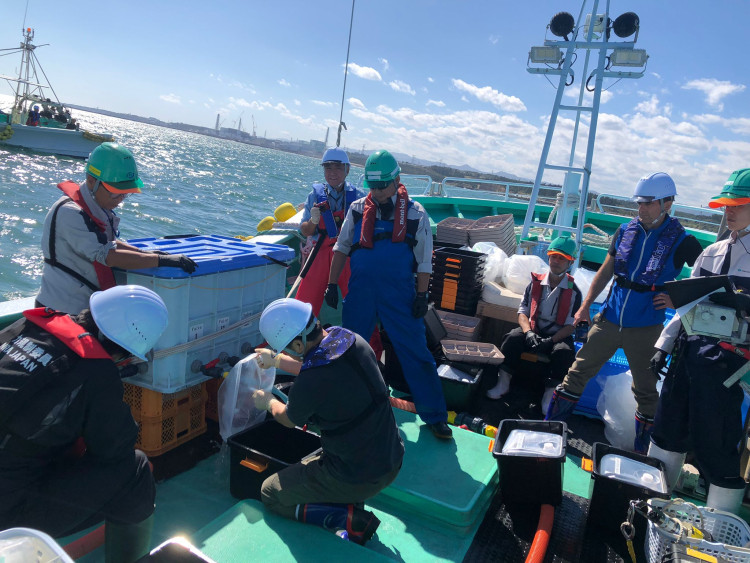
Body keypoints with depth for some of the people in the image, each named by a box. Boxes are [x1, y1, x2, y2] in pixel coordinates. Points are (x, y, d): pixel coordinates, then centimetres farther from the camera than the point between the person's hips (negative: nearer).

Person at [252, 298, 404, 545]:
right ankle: (353, 504, 12)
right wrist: (277, 360, 27)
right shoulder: (353, 340, -8)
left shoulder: (308, 385, -28)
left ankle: (350, 518, -1)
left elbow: (288, 419, -2)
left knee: (270, 494, 12)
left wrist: (268, 401, 20)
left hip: (359, 478, -8)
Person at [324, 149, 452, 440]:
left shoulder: (415, 214, -2)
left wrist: (421, 295, -2)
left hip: (400, 294, -2)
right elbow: (341, 248, 9)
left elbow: (424, 259, 1)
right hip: (360, 291, 3)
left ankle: (434, 415, 12)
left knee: (416, 354, 0)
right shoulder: (358, 209, 4)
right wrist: (332, 284, 5)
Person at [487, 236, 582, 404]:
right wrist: (529, 332, -17)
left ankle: (550, 394, -24)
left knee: (564, 352, -33)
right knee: (512, 338, -27)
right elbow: (523, 312, 3)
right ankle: (503, 382, -21)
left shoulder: (573, 292, -3)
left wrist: (550, 341, -21)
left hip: (558, 336, -2)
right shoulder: (536, 283, 4)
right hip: (533, 331, 2)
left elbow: (571, 326, -6)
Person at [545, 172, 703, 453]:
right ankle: (549, 428, 18)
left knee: (645, 389, 10)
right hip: (609, 319, 3)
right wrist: (585, 306, 7)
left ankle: (641, 453, 27)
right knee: (579, 371, 6)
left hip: (645, 328, -3)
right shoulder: (626, 231, 3)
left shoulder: (682, 241, -8)